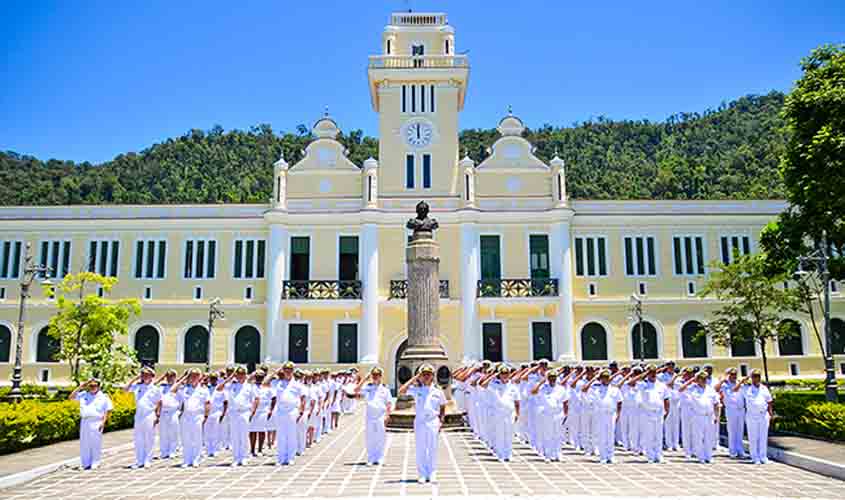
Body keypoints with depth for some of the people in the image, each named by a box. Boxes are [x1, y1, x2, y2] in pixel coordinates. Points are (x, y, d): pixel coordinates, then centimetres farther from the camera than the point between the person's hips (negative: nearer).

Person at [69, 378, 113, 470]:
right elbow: (71, 397, 14)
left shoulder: (103, 397, 4)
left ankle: (95, 464, 3)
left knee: (96, 443, -4)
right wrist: (80, 387, 7)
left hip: (96, 423, -4)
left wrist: (103, 422, -7)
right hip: (84, 422, 4)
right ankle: (86, 463, 13)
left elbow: (108, 410, 2)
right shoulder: (83, 395, 15)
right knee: (84, 443, 5)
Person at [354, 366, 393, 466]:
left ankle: (379, 459, 9)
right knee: (369, 438, 3)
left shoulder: (385, 389, 6)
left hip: (381, 417, -1)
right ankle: (370, 458, 11)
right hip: (369, 416, 1)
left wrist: (387, 416, -4)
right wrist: (364, 379, -3)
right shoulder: (367, 387, 9)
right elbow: (355, 391, -3)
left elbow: (389, 404, 6)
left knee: (380, 439, 1)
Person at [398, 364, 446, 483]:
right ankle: (422, 474, 11)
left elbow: (443, 407, 14)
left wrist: (441, 421, 3)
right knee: (420, 450, 3)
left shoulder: (438, 391, 4)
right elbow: (401, 391, -13)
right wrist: (414, 378, -9)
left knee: (432, 449, 4)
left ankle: (431, 474, 13)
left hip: (433, 422, 1)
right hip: (419, 422, 0)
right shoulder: (416, 389, 1)